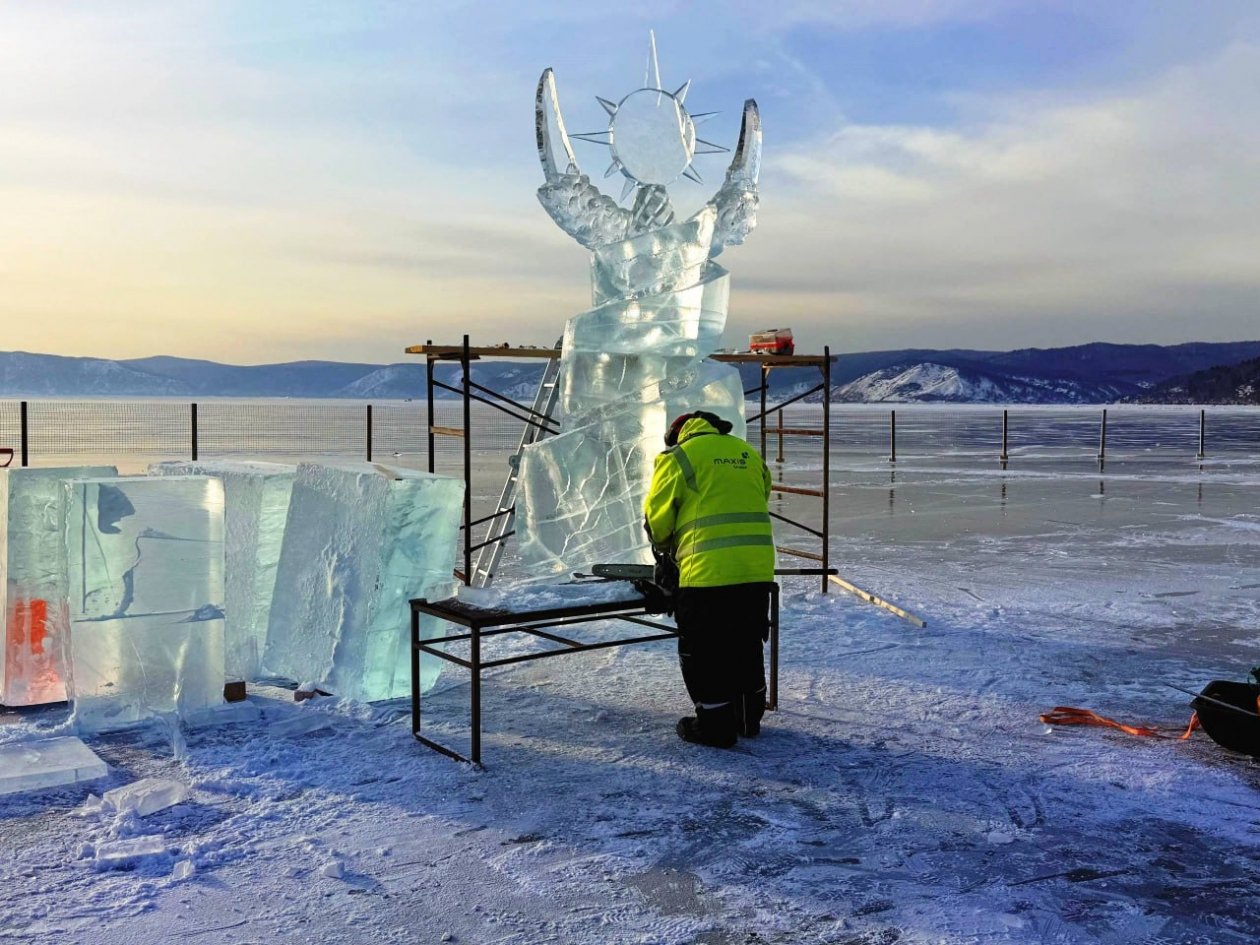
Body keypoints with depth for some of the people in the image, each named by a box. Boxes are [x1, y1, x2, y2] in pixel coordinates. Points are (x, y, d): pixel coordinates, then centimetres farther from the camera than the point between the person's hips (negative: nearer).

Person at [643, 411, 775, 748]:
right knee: (747, 645, 21)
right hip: (758, 569, 6)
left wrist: (665, 551, 23)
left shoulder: (678, 457, 2)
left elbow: (657, 515, 3)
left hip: (708, 572, -6)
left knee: (703, 651, 8)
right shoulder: (749, 454, 18)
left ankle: (716, 726, 13)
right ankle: (749, 718, 31)